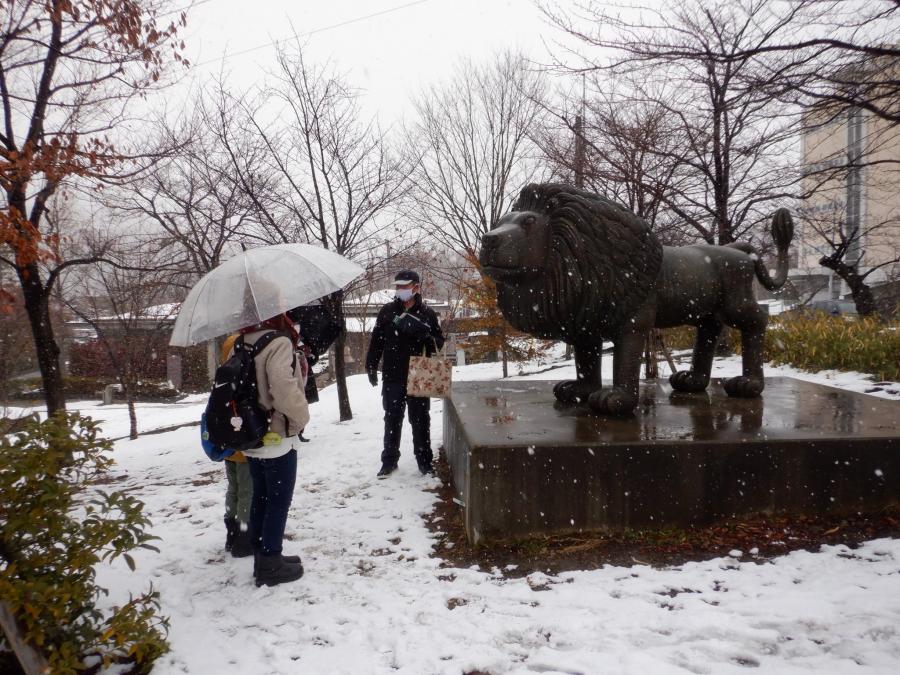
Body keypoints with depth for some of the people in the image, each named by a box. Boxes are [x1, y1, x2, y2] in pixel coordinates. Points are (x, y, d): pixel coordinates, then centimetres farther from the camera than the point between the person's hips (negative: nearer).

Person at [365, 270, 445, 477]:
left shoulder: (427, 313, 1)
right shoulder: (387, 311, 2)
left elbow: (440, 340, 7)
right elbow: (376, 341, 4)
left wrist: (432, 341, -16)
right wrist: (371, 367, -1)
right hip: (392, 377, 1)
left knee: (420, 420, 9)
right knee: (392, 420, 9)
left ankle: (424, 460, 21)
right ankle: (389, 460, 21)